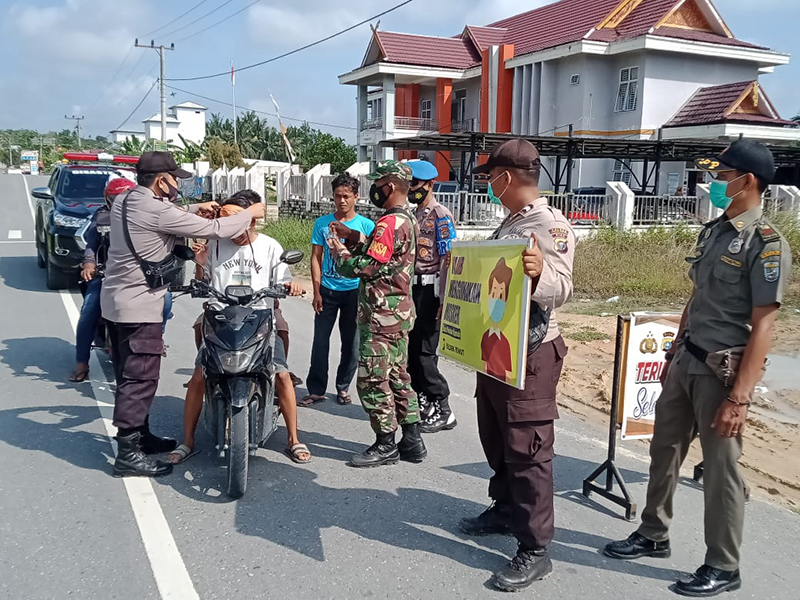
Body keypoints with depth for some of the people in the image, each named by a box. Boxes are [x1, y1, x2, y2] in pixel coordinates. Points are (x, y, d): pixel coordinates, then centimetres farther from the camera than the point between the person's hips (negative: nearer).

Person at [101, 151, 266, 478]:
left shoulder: (123, 202, 8)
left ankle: (140, 435, 31)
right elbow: (213, 230, -17)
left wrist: (193, 211, 19)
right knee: (139, 379, -4)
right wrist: (250, 214, -3)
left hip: (116, 301, 10)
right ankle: (128, 454, 1)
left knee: (129, 376, 18)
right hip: (139, 307, -10)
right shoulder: (156, 210, -20)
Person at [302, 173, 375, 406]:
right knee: (320, 341, 2)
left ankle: (343, 387, 23)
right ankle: (316, 389, 12)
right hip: (327, 290, 1)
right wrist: (317, 292, -2)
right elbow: (316, 258, 4)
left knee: (351, 343, 7)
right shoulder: (322, 223, 3)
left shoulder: (366, 225, -2)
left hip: (354, 291, -1)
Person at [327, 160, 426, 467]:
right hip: (400, 311, 10)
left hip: (382, 315, -10)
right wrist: (351, 235, 12)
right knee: (398, 376, 15)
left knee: (372, 380, -2)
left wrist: (338, 249, -5)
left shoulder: (389, 222, -18)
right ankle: (412, 441, 22)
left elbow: (365, 267, -21)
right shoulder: (408, 219, 14)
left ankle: (385, 445, 8)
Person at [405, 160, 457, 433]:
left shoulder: (441, 216, -10)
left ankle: (443, 411, 1)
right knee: (411, 349, 10)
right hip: (411, 288, 8)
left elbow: (448, 259, -16)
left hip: (429, 290, -8)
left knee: (424, 352, -8)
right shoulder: (414, 215, 16)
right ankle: (422, 402, 22)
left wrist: (444, 301, -20)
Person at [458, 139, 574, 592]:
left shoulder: (551, 225, -18)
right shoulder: (510, 223, 12)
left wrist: (540, 273, -50)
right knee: (496, 438, 20)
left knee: (527, 450, -3)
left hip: (531, 353, -10)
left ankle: (535, 549, 7)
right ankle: (505, 509, 38)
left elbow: (562, 289, -30)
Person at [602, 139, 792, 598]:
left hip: (723, 371, -8)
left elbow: (763, 326, -18)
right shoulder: (713, 231, 10)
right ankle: (653, 535, 35)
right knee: (665, 450, 17)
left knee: (721, 467, 4)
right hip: (687, 362, 8)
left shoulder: (766, 243, -15)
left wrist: (739, 396, -22)